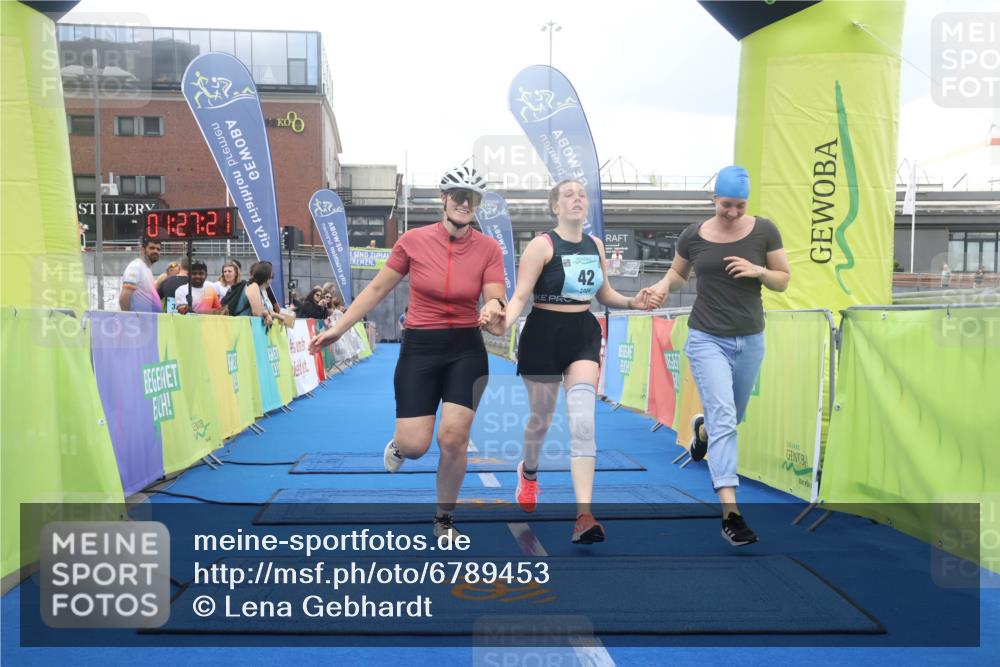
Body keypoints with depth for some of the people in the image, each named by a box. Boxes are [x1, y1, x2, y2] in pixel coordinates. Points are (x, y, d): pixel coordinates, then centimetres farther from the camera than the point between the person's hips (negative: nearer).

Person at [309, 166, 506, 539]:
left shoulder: (488, 248, -5)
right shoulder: (414, 241, -6)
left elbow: (496, 302, -7)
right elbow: (377, 289, 4)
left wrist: (495, 307, -32)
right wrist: (339, 328, 5)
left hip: (466, 350, 0)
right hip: (419, 348, 0)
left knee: (453, 439, -8)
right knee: (415, 445, -7)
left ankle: (444, 520, 17)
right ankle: (399, 443, 35)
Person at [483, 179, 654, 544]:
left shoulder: (595, 244, 8)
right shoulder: (542, 245, -9)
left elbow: (604, 293, 19)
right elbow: (520, 295, -14)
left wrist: (632, 302, 1)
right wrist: (503, 323, -34)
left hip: (584, 334, 3)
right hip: (544, 333, -3)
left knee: (583, 423, -12)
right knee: (541, 418, 13)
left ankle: (583, 516, -14)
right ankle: (528, 472, 47)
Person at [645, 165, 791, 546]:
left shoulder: (764, 231, -3)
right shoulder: (693, 235, -4)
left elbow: (784, 281, 4)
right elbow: (678, 272, 14)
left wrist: (758, 271, -16)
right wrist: (663, 286, -8)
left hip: (749, 340, 3)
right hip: (707, 339, -3)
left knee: (732, 417, 21)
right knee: (724, 417, -15)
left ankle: (701, 428, 59)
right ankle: (730, 512, -17)